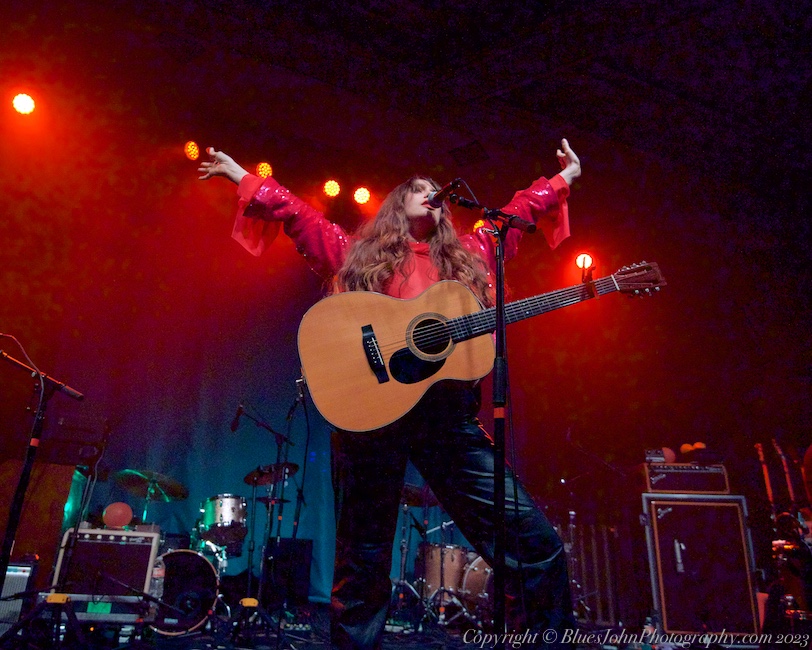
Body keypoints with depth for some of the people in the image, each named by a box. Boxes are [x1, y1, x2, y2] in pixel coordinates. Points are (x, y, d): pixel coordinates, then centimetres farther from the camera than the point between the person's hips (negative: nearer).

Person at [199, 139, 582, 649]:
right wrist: (240, 175, 20)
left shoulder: (470, 254, 22)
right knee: (364, 560, 7)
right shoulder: (355, 253, 16)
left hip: (451, 413, 2)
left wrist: (563, 178, 43)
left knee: (537, 544, -4)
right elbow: (295, 212, 19)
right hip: (372, 410, -1)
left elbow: (518, 211, 34)